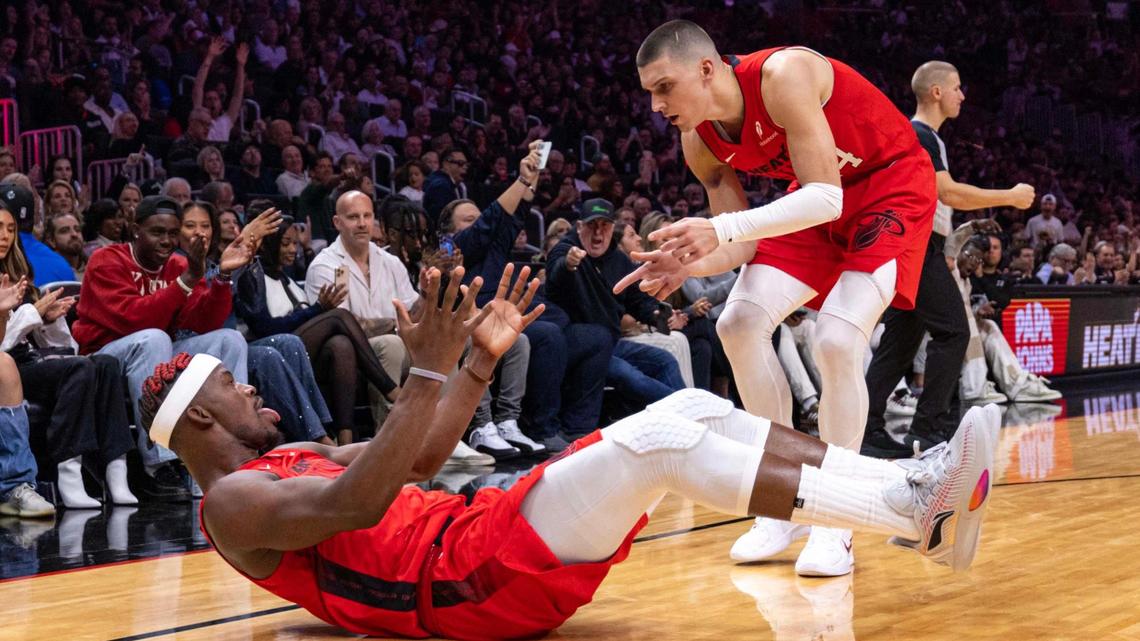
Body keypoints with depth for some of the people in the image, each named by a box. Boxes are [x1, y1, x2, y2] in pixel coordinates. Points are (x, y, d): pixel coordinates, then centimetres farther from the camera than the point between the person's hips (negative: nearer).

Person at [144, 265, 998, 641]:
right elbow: (352, 507, -23)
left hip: (478, 536, 9)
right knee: (660, 442, -23)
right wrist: (427, 373, -28)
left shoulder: (296, 454, 26)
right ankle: (917, 511, -22)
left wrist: (484, 359, 25)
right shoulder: (234, 501, -4)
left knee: (694, 409, -4)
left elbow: (421, 459, 34)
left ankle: (914, 494, -9)